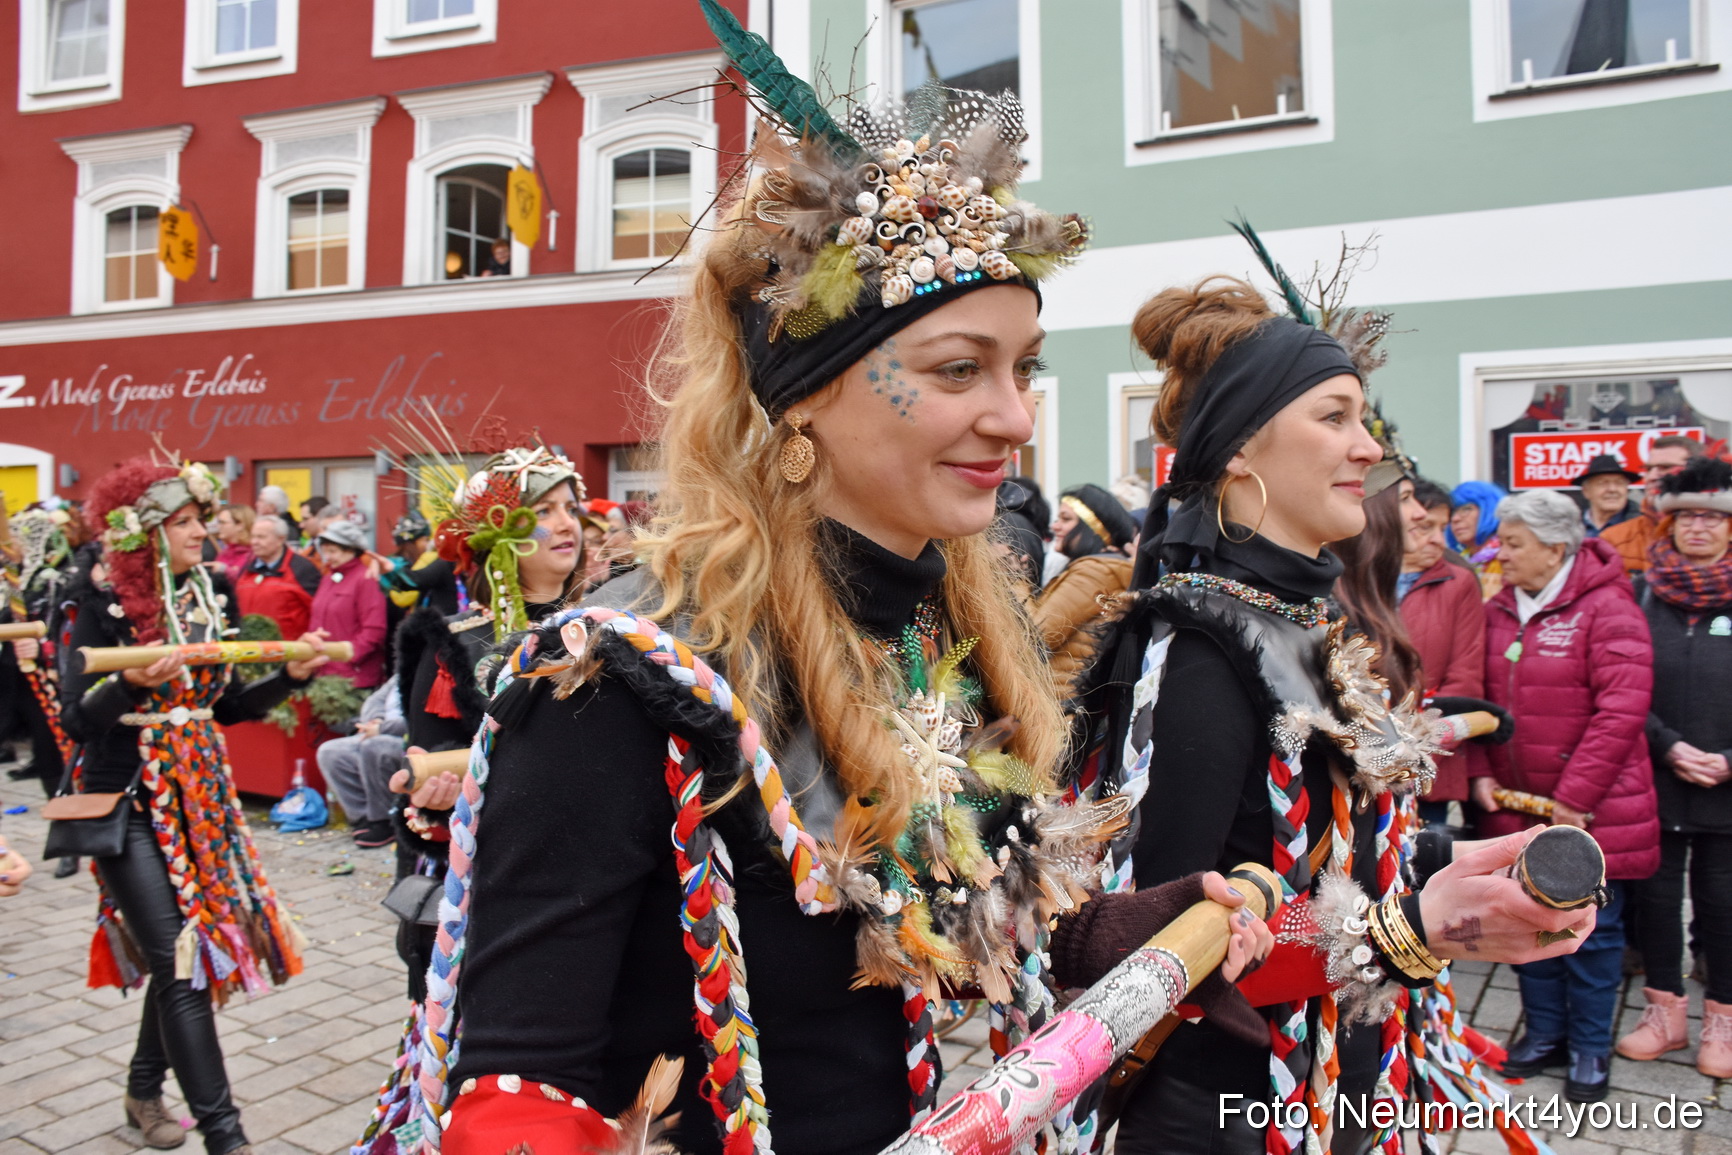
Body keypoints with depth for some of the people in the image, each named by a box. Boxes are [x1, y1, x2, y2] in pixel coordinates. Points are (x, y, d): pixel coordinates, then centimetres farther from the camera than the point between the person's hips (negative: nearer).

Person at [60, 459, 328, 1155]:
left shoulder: (211, 596, 6)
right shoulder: (103, 605, -10)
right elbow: (77, 719, -13)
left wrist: (293, 673, -3)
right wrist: (133, 682, -31)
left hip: (199, 791, 6)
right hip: (130, 798, -6)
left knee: (180, 950, 12)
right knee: (179, 957, -7)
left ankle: (145, 1090, 35)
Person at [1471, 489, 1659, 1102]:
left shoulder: (1605, 608, -13)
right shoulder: (1496, 612, 6)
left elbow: (1622, 709, -19)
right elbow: (1481, 701, 11)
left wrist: (1576, 797, -19)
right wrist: (1481, 774, -1)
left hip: (1590, 811, -5)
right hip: (1516, 809, 6)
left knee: (1591, 929, 8)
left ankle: (1589, 1047, 25)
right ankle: (1544, 1032, 31)